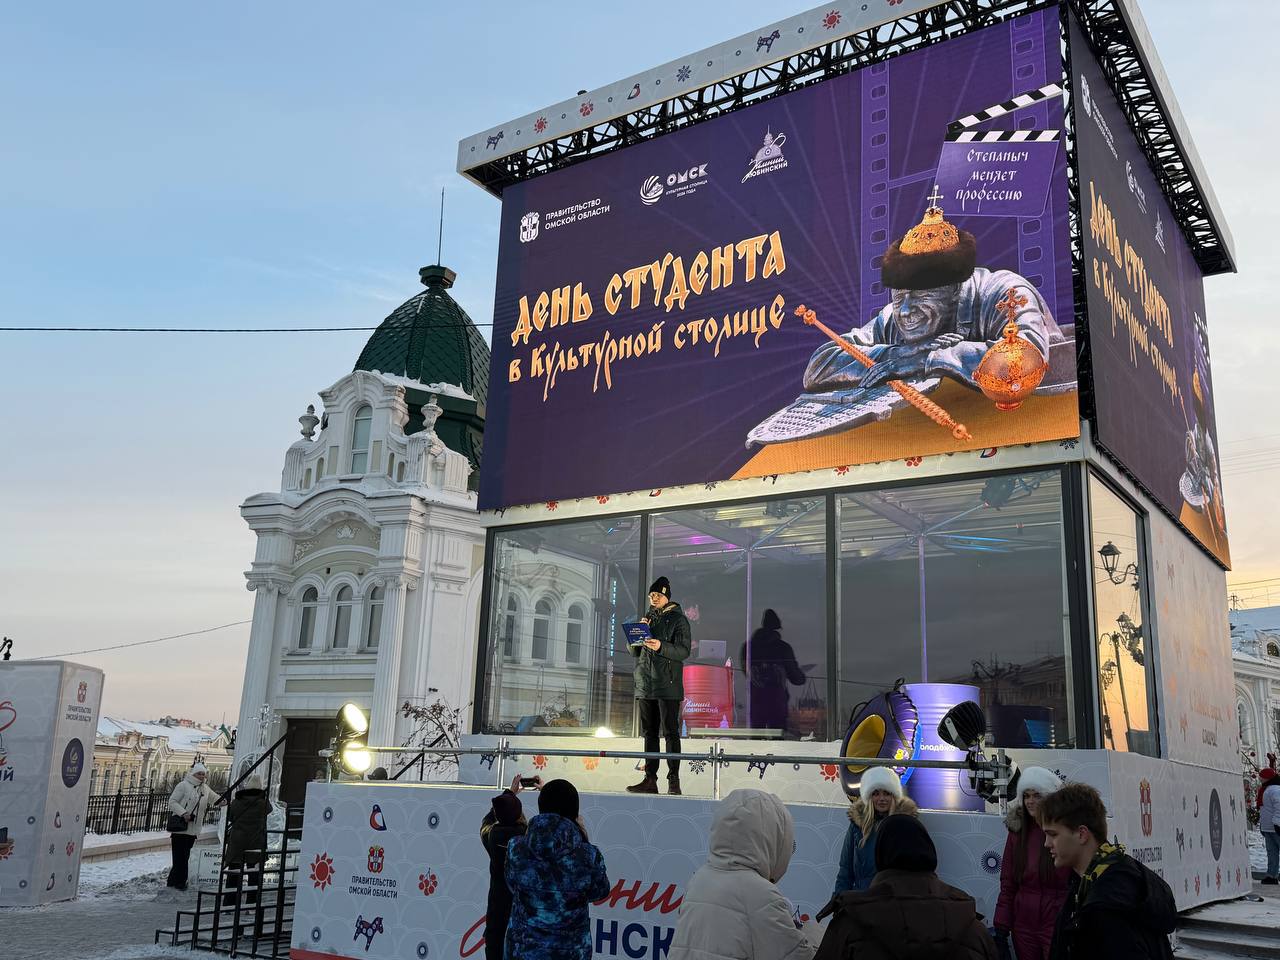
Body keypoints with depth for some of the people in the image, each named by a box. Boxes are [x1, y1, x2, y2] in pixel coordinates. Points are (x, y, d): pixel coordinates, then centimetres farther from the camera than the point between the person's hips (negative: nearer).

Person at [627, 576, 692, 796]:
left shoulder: (678, 619, -1)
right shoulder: (647, 618, 17)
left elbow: (684, 651, -12)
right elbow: (632, 651, 15)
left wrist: (661, 647, -27)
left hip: (668, 685, -6)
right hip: (645, 685, 6)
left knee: (670, 733, -6)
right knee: (649, 733, 7)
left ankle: (673, 780, -5)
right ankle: (650, 780, 11)